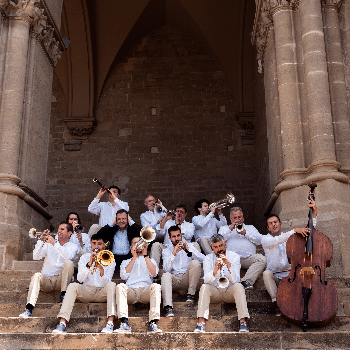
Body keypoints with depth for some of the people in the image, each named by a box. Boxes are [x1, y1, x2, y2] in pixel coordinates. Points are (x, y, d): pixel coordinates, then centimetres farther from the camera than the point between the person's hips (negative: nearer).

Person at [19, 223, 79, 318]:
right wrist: (41, 240, -7)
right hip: (47, 279, 2)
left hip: (61, 280, -2)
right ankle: (29, 309, -45)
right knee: (37, 276, -30)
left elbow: (68, 256, -15)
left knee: (69, 263, -28)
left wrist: (54, 243, -21)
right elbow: (36, 257, 4)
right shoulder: (48, 244, 19)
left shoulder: (73, 247, 10)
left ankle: (63, 294, -18)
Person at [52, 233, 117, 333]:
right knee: (73, 286, -27)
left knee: (111, 285, -31)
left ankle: (110, 322, -41)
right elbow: (80, 279, -8)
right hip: (86, 291, 1)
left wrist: (101, 269, -27)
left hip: (102, 293, -1)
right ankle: (62, 323, -36)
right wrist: (89, 264, -22)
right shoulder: (84, 258, 9)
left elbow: (106, 283, -8)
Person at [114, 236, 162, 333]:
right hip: (130, 291, 0)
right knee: (120, 286, -33)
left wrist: (145, 255, 2)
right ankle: (125, 323, -42)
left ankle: (152, 323, -41)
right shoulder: (126, 262, 30)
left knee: (156, 286, -33)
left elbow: (154, 273, 5)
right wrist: (134, 257, 7)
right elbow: (124, 276, 6)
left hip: (146, 291, 0)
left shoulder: (150, 261, 30)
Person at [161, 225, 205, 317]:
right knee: (166, 275, -32)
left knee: (195, 263, -24)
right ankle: (168, 307, -45)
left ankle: (191, 294, -18)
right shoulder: (166, 251, 11)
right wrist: (173, 253, -19)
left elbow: (202, 259, -5)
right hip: (174, 280, 0)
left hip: (187, 278, 0)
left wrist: (188, 250, -17)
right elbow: (166, 269, -8)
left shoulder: (189, 246, 14)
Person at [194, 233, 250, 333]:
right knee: (204, 287, -29)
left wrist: (229, 265, -28)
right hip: (214, 292, 0)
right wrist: (215, 270, -34)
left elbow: (235, 280, -13)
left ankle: (243, 322, -34)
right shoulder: (208, 258, 1)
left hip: (230, 291, 0)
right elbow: (207, 280, -15)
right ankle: (201, 323, -36)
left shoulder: (234, 256, -1)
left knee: (238, 286, -31)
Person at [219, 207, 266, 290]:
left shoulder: (250, 227, 32)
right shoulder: (224, 228, 30)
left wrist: (245, 233, 3)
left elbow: (260, 240, 14)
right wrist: (230, 229, 4)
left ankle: (246, 281, -39)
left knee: (262, 259, -30)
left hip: (248, 258, 2)